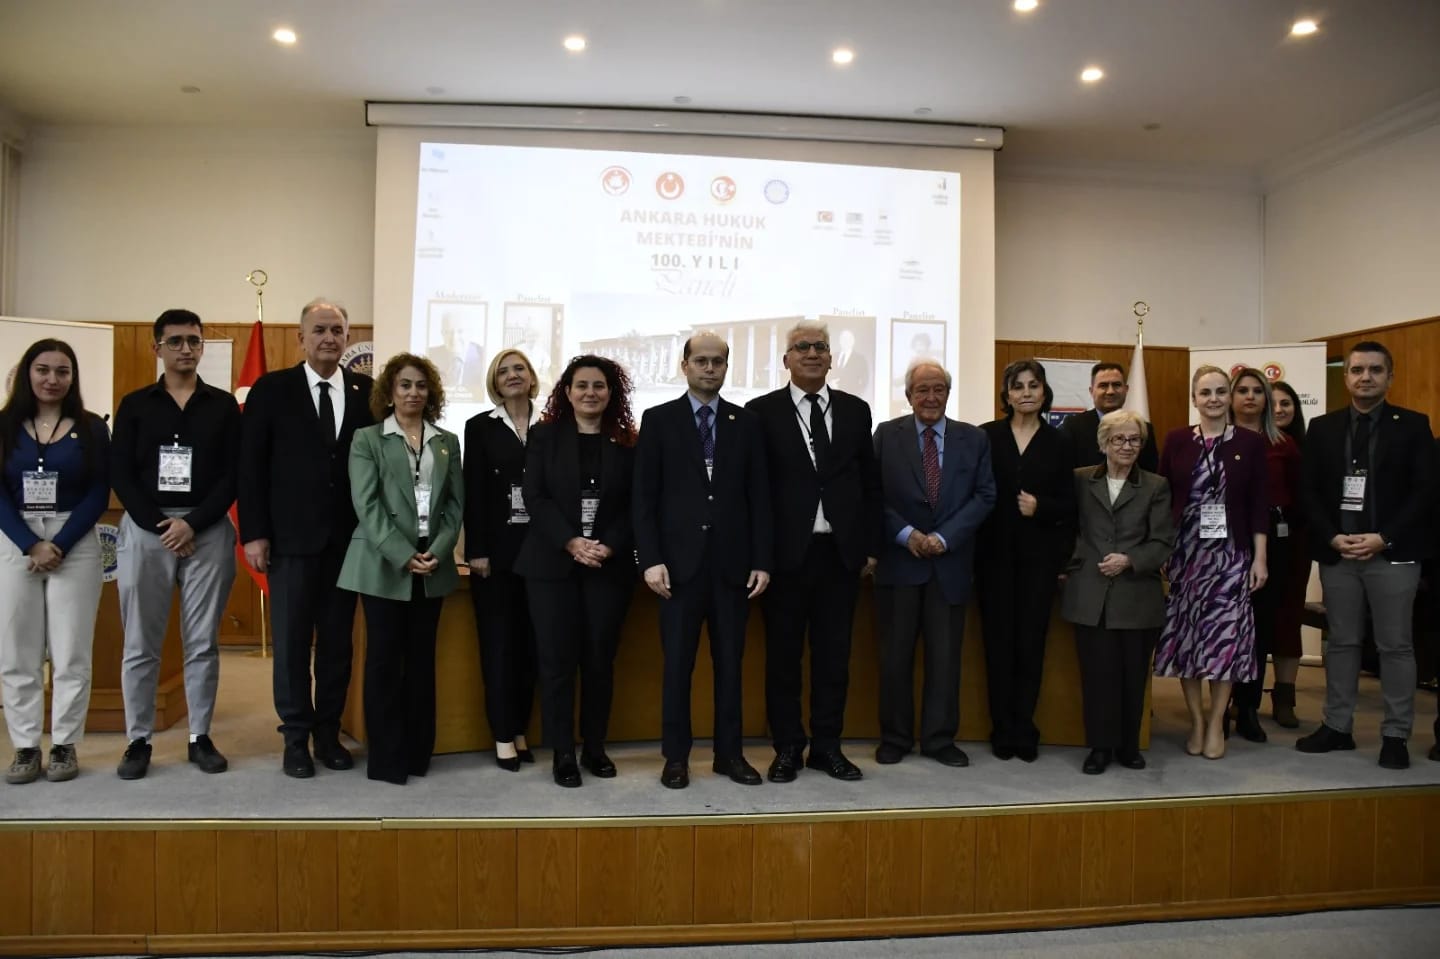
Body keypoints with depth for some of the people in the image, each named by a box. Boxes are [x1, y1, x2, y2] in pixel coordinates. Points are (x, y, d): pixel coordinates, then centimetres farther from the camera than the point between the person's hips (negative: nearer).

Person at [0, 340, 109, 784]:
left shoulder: (91, 428, 3)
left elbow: (99, 495, -2)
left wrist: (59, 545, -11)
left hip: (76, 545, -1)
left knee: (70, 652, 1)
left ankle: (65, 746, 11)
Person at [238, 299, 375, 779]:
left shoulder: (368, 391, 4)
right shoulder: (272, 389, 0)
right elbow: (251, 465, -1)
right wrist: (254, 534, -6)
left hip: (348, 538, 2)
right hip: (291, 537, -2)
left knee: (338, 641, 10)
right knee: (291, 641, 6)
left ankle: (328, 733, 22)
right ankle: (296, 738, 18)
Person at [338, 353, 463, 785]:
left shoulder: (447, 442, 12)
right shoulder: (367, 439, 3)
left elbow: (456, 504, 7)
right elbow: (366, 505, -7)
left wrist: (437, 552, -8)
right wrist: (403, 555, -15)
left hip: (432, 565, 3)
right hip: (384, 564, -3)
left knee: (422, 658, 8)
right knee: (384, 659, 1)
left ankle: (417, 751, 17)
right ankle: (386, 758, 9)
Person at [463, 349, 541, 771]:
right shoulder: (480, 426, 3)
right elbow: (473, 491, -2)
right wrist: (476, 550, -9)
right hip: (497, 545, -2)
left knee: (530, 640, 6)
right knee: (499, 640, 1)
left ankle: (520, 731, 17)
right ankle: (503, 736, 9)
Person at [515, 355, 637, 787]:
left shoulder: (627, 442, 6)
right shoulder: (545, 436, 5)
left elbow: (635, 505, 2)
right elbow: (536, 498, -3)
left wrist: (609, 546, -14)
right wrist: (571, 542, -16)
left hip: (610, 565, 1)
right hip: (552, 563, -1)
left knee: (600, 659, 6)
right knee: (557, 660, 0)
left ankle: (595, 747, 19)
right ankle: (563, 753, 10)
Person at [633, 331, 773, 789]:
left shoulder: (746, 423, 9)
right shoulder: (658, 420, 3)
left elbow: (759, 497, 6)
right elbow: (644, 497, -1)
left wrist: (762, 560, 0)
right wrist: (651, 559, -10)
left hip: (732, 562, 2)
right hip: (680, 561, -2)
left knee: (730, 662, 8)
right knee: (678, 664, 4)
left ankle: (729, 753, 19)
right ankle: (676, 756, 16)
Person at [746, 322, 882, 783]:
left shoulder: (855, 410, 9)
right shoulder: (762, 411, 0)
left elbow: (870, 483, 11)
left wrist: (871, 547, 6)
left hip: (841, 553, 3)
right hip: (787, 553, -2)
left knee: (834, 655, 10)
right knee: (783, 655, 6)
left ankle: (827, 746, 22)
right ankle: (788, 748, 20)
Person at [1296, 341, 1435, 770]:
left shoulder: (1413, 425, 2)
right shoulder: (1323, 427, 8)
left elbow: (1425, 491, -5)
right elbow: (1309, 491, 5)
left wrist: (1383, 539, -14)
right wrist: (1333, 538, -9)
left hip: (1393, 554, -2)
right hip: (1337, 552, 2)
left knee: (1395, 646, 4)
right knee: (1341, 642, 10)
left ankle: (1395, 736, 14)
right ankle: (1337, 727, 19)